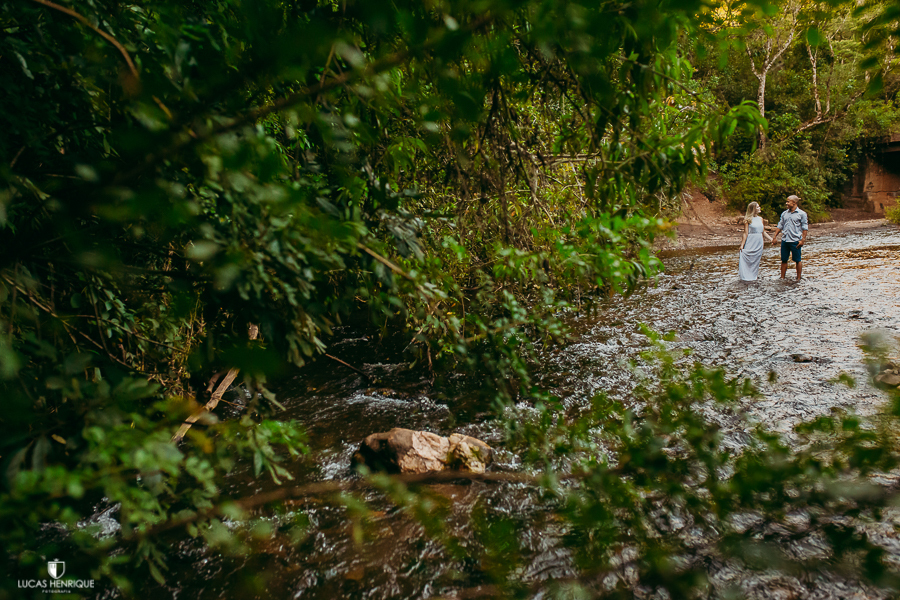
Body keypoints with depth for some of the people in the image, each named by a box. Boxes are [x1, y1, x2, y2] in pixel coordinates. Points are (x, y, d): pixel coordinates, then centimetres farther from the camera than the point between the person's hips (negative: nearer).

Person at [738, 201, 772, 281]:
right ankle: (746, 276, 4)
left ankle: (754, 275, 19)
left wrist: (770, 239, 9)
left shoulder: (760, 219, 11)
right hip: (750, 243, -5)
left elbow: (763, 232, 17)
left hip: (759, 243, 5)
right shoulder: (748, 219, -5)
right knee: (748, 259, -6)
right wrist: (742, 245, -11)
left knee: (756, 260, 9)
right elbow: (745, 233, -7)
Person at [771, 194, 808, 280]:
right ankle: (782, 278, 16)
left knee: (798, 260, 4)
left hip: (795, 241, -5)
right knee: (784, 260, 9)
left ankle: (798, 279, 12)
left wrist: (802, 240, -12)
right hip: (785, 240, 5)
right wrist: (775, 237, 10)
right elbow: (780, 226, 17)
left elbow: (805, 228, -4)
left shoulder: (801, 214, -3)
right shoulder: (784, 214, 11)